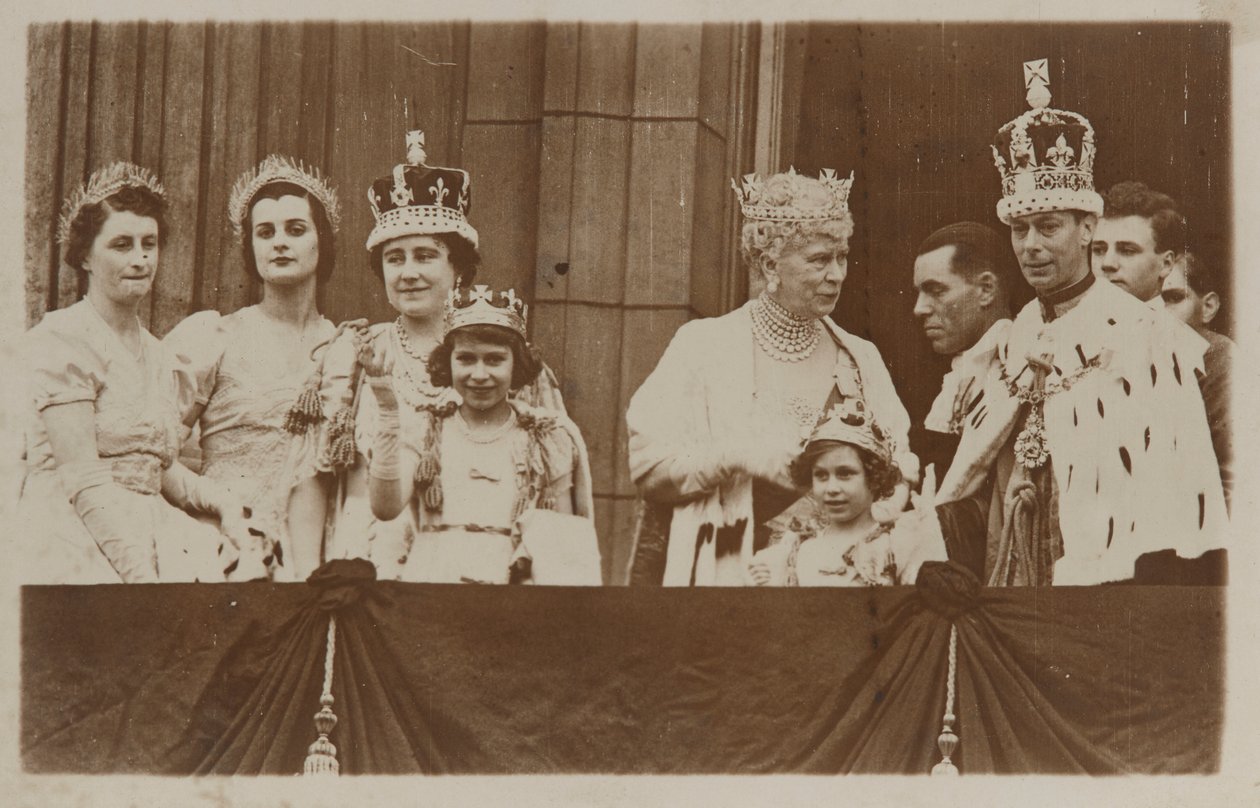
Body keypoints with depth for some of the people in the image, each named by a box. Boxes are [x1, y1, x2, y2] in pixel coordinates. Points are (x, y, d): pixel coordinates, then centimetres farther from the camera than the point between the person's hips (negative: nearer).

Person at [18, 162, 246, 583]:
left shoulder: (157, 355, 22)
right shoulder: (60, 340, -4)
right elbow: (82, 479, -13)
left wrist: (223, 503, 0)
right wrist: (141, 575, -22)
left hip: (144, 527, 7)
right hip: (74, 533, -7)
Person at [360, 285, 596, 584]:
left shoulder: (551, 439, 10)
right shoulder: (423, 431, 11)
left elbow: (565, 547, 14)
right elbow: (385, 507, -6)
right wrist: (386, 405, -9)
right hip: (429, 577, 1)